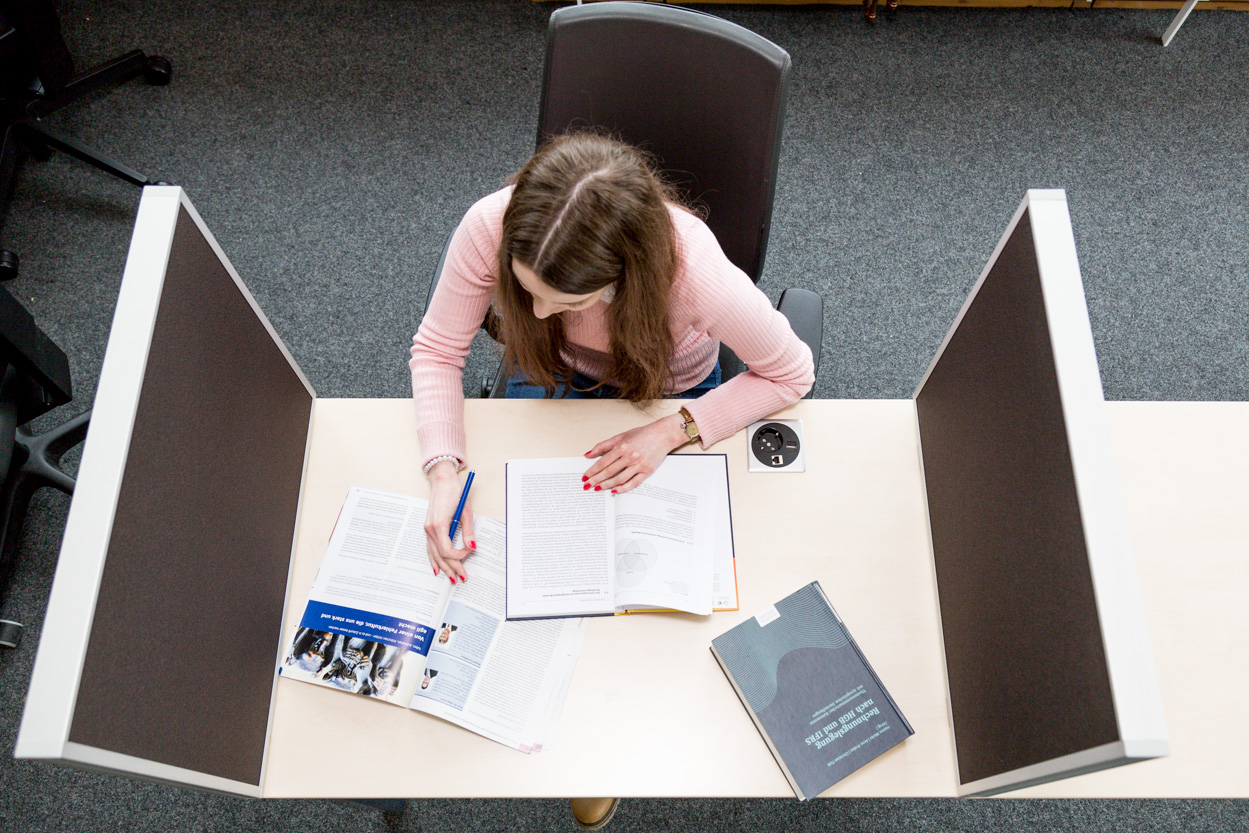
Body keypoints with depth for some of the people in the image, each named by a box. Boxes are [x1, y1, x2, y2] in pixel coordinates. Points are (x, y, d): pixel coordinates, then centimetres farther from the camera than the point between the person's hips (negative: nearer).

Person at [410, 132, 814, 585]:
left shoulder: (695, 272, -41)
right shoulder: (490, 227, -36)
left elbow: (791, 374, -22)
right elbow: (437, 349, -18)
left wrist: (672, 431, -30)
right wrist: (444, 472, -31)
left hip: (668, 389, -1)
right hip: (550, 369, 2)